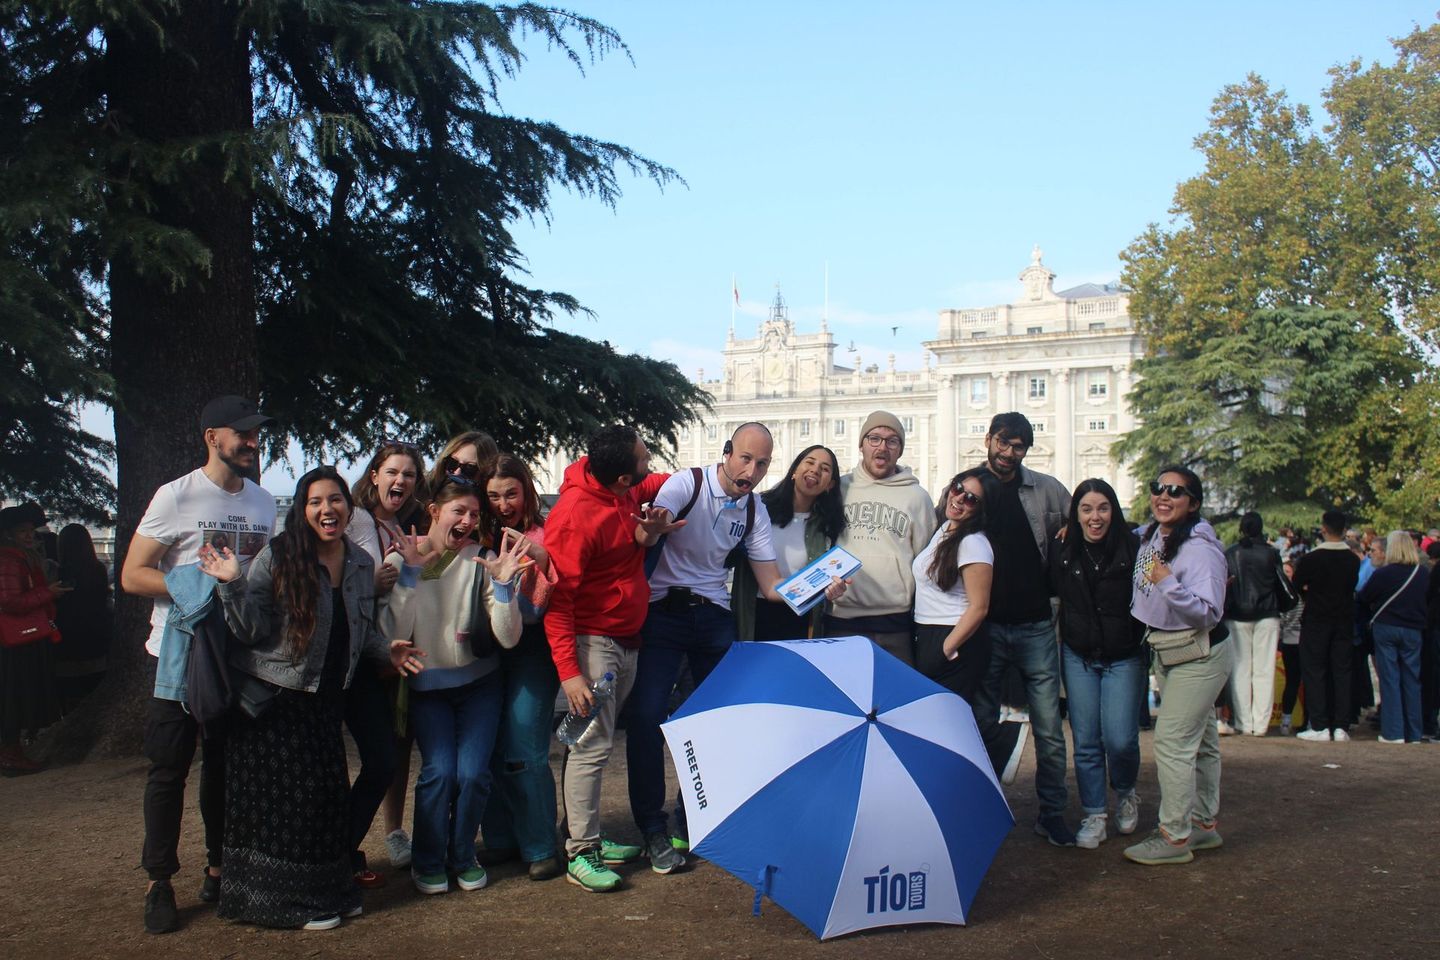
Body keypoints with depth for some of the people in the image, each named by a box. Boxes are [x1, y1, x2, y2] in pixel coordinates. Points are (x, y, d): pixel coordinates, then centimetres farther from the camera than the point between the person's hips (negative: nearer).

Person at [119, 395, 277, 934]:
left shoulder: (263, 502, 9)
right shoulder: (177, 497, -8)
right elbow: (132, 576, -11)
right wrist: (205, 589, -20)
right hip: (182, 653, -5)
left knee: (226, 765, 12)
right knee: (170, 768, 0)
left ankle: (219, 869, 25)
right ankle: (159, 883, 10)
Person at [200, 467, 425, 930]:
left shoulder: (361, 563, 4)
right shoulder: (277, 557, -13)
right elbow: (250, 631, -16)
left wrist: (385, 649, 1)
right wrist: (234, 584, -30)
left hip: (324, 700, 6)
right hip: (272, 700, -6)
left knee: (330, 794, 9)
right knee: (288, 796, -2)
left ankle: (329, 891, 26)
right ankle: (291, 900, 14)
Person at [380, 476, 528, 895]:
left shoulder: (482, 560, -9)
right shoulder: (401, 560, -7)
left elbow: (508, 638, -13)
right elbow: (393, 635, -18)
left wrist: (503, 584, -27)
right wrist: (410, 573, -24)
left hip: (479, 683, 1)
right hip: (427, 686, -1)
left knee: (473, 772, -11)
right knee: (440, 770, -15)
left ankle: (463, 856, 16)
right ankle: (427, 861, 9)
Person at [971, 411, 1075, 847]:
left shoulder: (1048, 489, 4)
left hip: (1035, 626, 0)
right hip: (984, 626, 0)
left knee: (1048, 726, 2)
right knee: (982, 723, 8)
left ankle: (1052, 812, 15)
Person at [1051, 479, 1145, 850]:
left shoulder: (1133, 549, -11)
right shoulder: (1062, 550, -2)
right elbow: (1053, 591, 12)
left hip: (1125, 657, -2)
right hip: (1078, 657, 2)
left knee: (1120, 739, -6)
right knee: (1086, 741, 4)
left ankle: (1125, 794, 25)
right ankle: (1094, 815, 17)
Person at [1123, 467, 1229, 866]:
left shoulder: (1200, 548, -22)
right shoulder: (1149, 536, 3)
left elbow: (1209, 612, -27)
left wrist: (1169, 585, -39)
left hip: (1197, 656, -9)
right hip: (1166, 653, 9)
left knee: (1172, 742, -9)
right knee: (1200, 741, 18)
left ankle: (1175, 838, 0)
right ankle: (1204, 824, 29)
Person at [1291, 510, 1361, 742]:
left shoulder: (1310, 559, -12)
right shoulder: (1353, 560, -2)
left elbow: (1297, 587, -2)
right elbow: (1353, 588, 8)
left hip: (1316, 621, -3)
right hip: (1344, 621, 3)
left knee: (1314, 672, 2)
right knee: (1341, 671, 7)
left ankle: (1319, 726, -1)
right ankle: (1341, 727, 5)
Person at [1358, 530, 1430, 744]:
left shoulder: (1383, 574, -12)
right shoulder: (1424, 574, -2)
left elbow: (1362, 599, -2)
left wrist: (1375, 610, 17)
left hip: (1386, 628, -3)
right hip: (1413, 630, 3)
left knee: (1390, 679, 1)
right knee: (1411, 680, 9)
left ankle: (1393, 732, -1)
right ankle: (1414, 732, 12)